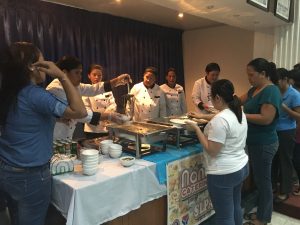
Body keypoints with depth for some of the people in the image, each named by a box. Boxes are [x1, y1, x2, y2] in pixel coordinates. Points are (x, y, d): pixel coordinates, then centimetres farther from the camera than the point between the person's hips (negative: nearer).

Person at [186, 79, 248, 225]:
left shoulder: (220, 120, -25)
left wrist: (196, 128, -15)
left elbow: (212, 151, -22)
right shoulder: (239, 113, 4)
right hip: (241, 167, 9)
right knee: (236, 207, 25)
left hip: (224, 173, -9)